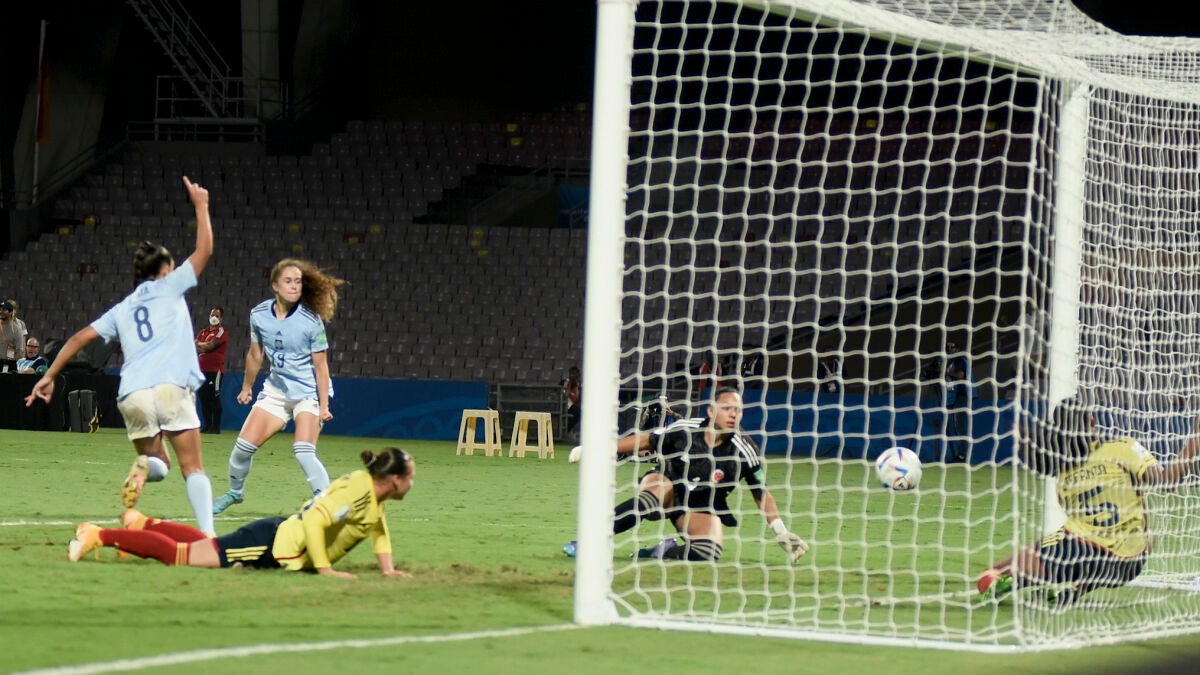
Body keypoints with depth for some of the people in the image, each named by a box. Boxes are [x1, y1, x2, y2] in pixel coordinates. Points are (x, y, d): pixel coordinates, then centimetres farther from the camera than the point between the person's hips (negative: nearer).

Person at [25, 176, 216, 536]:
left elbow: (80, 338, 19)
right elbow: (204, 250, 12)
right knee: (193, 468, -1)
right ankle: (207, 535, -20)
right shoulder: (169, 287, 12)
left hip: (132, 395, 4)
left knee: (157, 463, 18)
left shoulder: (122, 309, 24)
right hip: (170, 387, -4)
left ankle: (145, 466, -19)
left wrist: (50, 376, 23)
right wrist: (201, 206, 24)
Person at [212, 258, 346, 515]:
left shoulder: (311, 321, -16)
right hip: (276, 390, 5)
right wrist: (246, 388, 22)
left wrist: (324, 406, -14)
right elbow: (255, 355, 12)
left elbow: (320, 366, -12)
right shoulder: (259, 315, -4)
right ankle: (235, 492, 29)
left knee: (303, 452, -24)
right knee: (244, 445, 2)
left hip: (309, 393, -5)